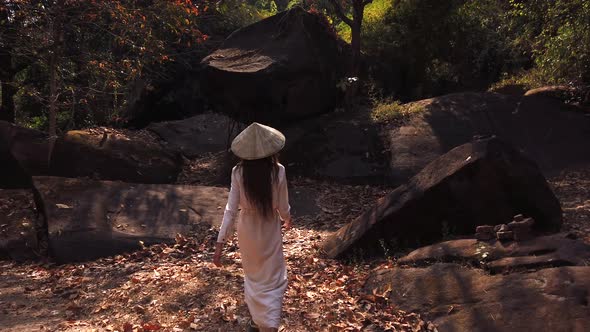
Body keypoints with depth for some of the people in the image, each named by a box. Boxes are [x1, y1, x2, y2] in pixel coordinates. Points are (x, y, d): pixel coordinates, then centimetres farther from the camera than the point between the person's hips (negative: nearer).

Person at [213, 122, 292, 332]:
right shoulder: (277, 171, -20)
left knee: (253, 276, 26)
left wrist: (220, 243, -12)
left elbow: (231, 209, -17)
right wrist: (287, 220, 14)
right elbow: (283, 208, -10)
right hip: (270, 232, -2)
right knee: (271, 282, 13)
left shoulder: (238, 173, -17)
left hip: (247, 231, 2)